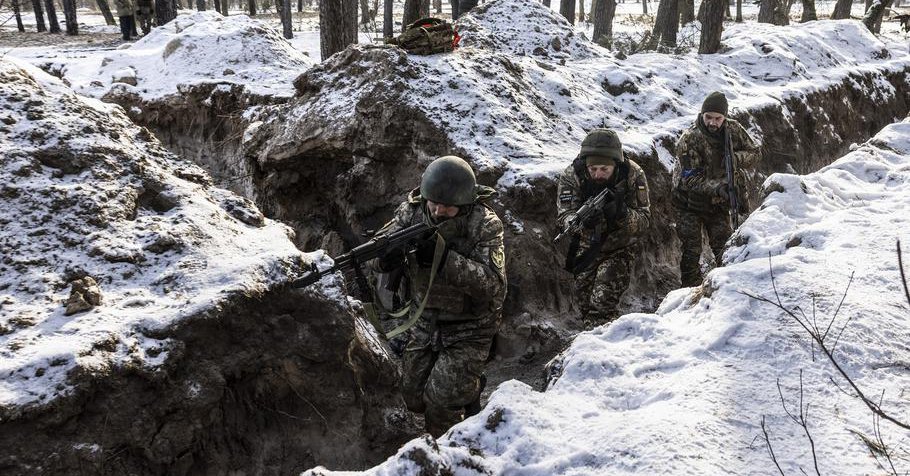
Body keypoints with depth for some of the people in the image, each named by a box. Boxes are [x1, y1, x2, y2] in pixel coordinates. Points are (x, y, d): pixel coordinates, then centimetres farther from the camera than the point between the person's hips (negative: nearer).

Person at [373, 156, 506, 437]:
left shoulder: (485, 226, -22)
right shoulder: (412, 212, -10)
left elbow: (493, 284, -30)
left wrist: (445, 257, -40)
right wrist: (387, 257, -38)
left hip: (468, 331, -5)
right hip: (424, 322, 5)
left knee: (441, 402, -13)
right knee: (414, 398, 11)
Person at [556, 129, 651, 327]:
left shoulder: (633, 175, -21)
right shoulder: (571, 175, -19)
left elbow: (644, 221, -20)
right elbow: (564, 215, -24)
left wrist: (621, 214, -42)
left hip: (620, 248, -2)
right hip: (587, 249, 3)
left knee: (603, 302, -21)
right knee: (585, 301, 11)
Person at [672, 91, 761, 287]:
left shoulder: (733, 130, -8)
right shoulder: (689, 139, -22)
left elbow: (753, 152, 2)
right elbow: (689, 178, -25)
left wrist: (735, 158, -20)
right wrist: (715, 187, -40)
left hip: (718, 203, 4)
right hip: (691, 203, -3)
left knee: (725, 249, 4)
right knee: (691, 251, -3)